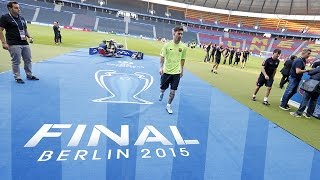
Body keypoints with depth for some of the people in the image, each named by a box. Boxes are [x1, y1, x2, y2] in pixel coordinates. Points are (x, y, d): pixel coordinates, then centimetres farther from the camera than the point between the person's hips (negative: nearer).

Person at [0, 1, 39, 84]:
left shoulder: (22, 18, 15)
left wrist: (29, 37, 7)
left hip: (25, 43, 7)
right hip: (14, 44, -6)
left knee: (28, 60, 11)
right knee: (16, 62, -4)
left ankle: (29, 75, 24)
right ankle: (17, 77, 8)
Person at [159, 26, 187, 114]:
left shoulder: (183, 47, -4)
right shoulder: (167, 45, -9)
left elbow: (182, 59, 8)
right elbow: (162, 57, -5)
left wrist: (182, 70, 13)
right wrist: (161, 67, -17)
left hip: (176, 72, 1)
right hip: (166, 71, -1)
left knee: (173, 91, 1)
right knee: (162, 88, 13)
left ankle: (168, 105, 22)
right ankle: (161, 93, 50)